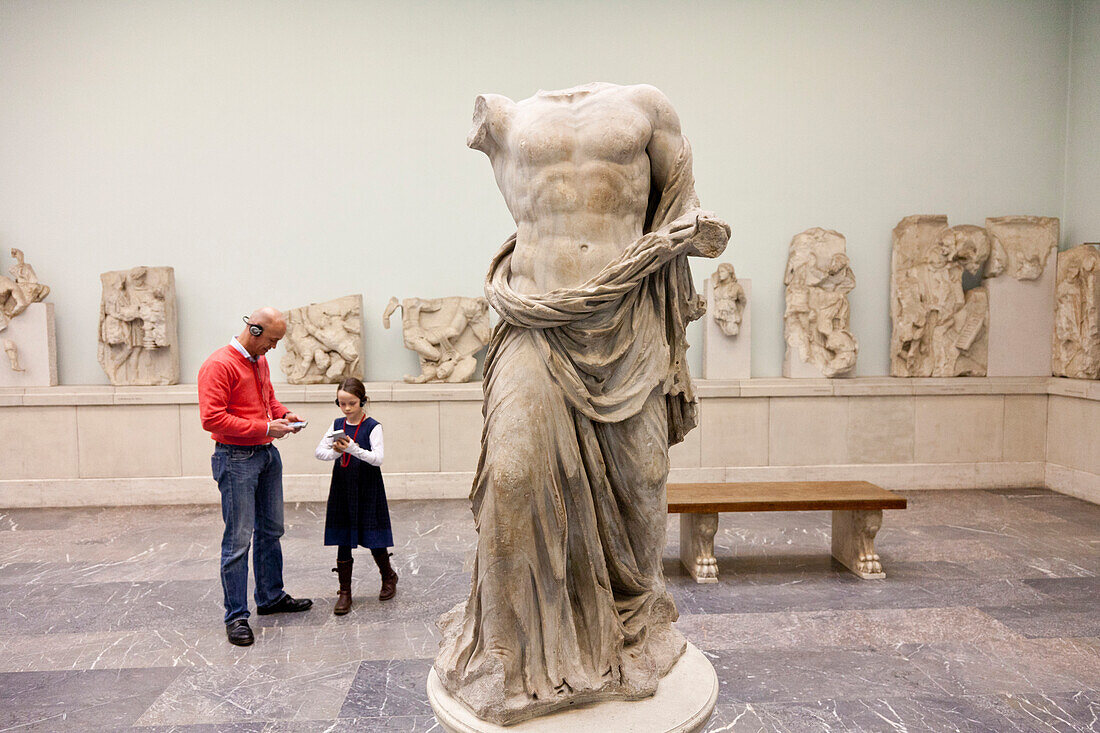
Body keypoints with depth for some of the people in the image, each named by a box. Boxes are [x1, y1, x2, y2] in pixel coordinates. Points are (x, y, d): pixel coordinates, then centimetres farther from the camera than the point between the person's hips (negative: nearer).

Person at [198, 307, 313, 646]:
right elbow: (212, 418, -22)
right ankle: (236, 616, 7)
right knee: (238, 540, -3)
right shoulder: (219, 365, -15)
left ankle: (271, 597, 32)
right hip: (236, 458, -9)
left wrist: (284, 415, 6)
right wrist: (264, 427, -22)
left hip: (267, 454, 9)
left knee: (271, 531, 17)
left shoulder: (260, 361, 12)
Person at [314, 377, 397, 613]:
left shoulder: (372, 426, -9)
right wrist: (334, 452, -18)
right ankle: (344, 592, 16)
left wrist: (353, 449, -31)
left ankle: (389, 577, 30)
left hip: (367, 489, -4)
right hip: (342, 488, 4)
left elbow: (378, 458, -18)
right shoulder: (338, 425, 6)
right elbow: (319, 451, 3)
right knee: (343, 542, 5)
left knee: (374, 540, 5)